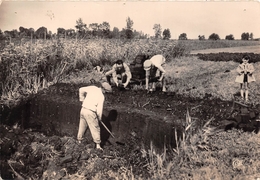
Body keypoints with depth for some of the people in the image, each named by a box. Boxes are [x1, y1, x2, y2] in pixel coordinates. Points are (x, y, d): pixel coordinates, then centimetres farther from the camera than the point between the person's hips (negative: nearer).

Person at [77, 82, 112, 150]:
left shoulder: (92, 88, 1)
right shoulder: (101, 96, -12)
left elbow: (81, 89, 10)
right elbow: (99, 109, -12)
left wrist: (82, 99, 23)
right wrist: (99, 118, 6)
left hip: (83, 109, 6)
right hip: (90, 112, -6)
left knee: (82, 126, 21)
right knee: (95, 128, 5)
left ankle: (79, 140, 33)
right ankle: (98, 145, 8)